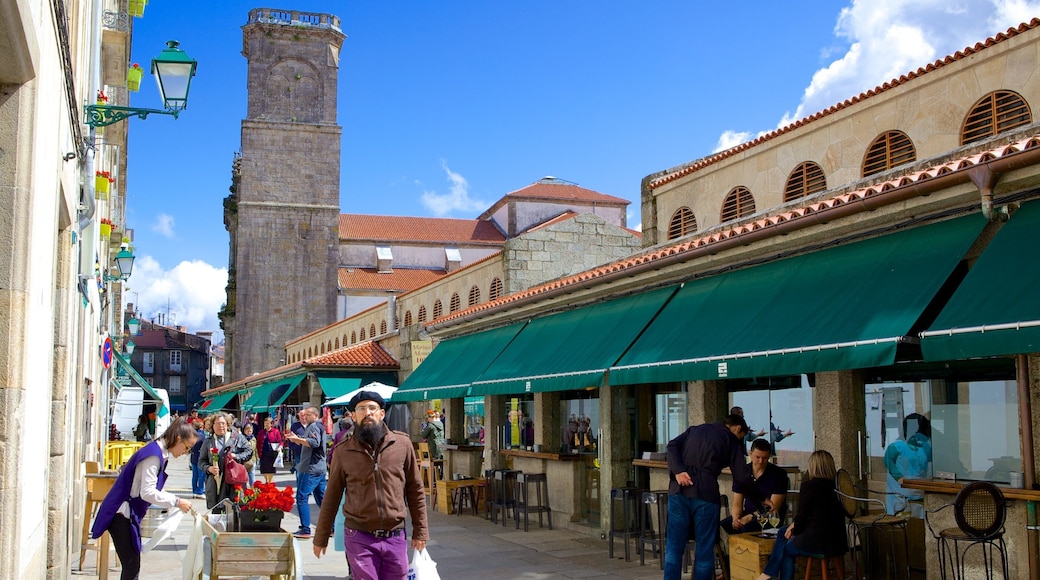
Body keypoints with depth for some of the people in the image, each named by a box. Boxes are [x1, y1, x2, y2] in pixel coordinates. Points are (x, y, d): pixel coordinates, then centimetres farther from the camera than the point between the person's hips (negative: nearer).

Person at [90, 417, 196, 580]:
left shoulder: (160, 453, 10)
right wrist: (176, 502, -20)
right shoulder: (153, 454, -19)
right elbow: (147, 492, -24)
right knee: (132, 566, -8)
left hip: (130, 515, 10)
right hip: (122, 515, -10)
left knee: (132, 565, 11)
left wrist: (174, 501, 11)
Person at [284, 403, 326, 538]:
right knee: (321, 498, 13)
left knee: (301, 498, -8)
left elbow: (314, 442, -27)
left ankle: (305, 530, -9)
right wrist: (296, 439, 14)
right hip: (319, 468, 10)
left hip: (310, 469, -10)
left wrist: (298, 439, -23)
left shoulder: (313, 426, -10)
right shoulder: (319, 426, 21)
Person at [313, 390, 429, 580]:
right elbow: (332, 497, 7)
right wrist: (321, 537, 10)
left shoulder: (402, 443, 0)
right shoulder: (343, 451, -1)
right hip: (359, 538, -1)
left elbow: (415, 490, 6)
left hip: (395, 537, 1)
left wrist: (420, 530, 6)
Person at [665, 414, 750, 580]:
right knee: (705, 548, 7)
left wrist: (677, 471, -5)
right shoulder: (733, 440, 12)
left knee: (674, 546, 9)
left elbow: (672, 445, 7)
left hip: (679, 490, 4)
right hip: (705, 492, -4)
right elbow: (740, 476, 4)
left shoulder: (695, 429, 24)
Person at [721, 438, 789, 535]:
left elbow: (774, 508, -12)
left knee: (746, 528, -36)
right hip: (747, 514, 4)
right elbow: (737, 503, 3)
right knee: (721, 527, -25)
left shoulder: (778, 474, -7)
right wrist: (736, 519, -21)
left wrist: (749, 518, -23)